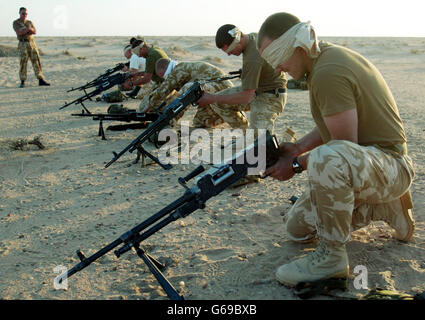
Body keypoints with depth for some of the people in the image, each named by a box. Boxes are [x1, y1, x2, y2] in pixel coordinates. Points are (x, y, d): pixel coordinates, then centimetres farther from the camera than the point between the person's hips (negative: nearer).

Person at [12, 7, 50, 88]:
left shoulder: (30, 22, 16)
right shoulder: (16, 23, 4)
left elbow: (34, 32, 1)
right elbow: (19, 32, -13)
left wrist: (24, 30, -11)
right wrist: (29, 29, -9)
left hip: (32, 43, 4)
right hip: (23, 44, -4)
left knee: (36, 61, -2)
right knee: (23, 62, -5)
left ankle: (41, 80, -2)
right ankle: (22, 82, 1)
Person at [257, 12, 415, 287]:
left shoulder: (327, 73, -25)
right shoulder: (329, 56, 8)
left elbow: (344, 143, -25)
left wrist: (297, 164, -13)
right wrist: (296, 148, 3)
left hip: (391, 164, -11)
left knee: (327, 158, -45)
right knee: (297, 228, 15)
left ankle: (332, 256, -24)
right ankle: (386, 208, 20)